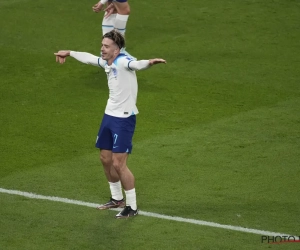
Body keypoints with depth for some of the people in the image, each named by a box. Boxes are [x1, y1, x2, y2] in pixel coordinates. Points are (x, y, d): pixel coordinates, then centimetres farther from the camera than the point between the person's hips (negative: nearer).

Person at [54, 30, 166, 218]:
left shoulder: (123, 61, -20)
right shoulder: (106, 62, 6)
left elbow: (137, 64, -44)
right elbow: (89, 58, 27)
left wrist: (149, 62, -66)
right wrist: (69, 53, 43)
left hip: (124, 119, -9)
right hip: (109, 116, 9)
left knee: (119, 164, -8)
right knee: (106, 159, 17)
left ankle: (132, 207, 4)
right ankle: (117, 198, 35)